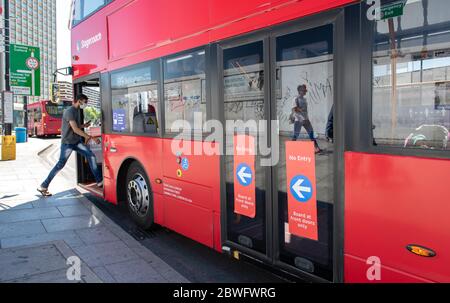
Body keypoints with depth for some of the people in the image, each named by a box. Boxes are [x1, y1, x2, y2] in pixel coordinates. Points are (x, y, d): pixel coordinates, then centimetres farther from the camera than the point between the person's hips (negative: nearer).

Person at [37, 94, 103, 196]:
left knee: (91, 155, -2)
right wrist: (91, 137, -24)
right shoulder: (69, 111, -18)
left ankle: (99, 181, -1)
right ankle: (43, 187, 7)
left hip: (77, 141, 8)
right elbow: (75, 129, -24)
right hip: (67, 143, -8)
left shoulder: (77, 111, 12)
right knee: (60, 164, -5)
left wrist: (85, 125, 6)